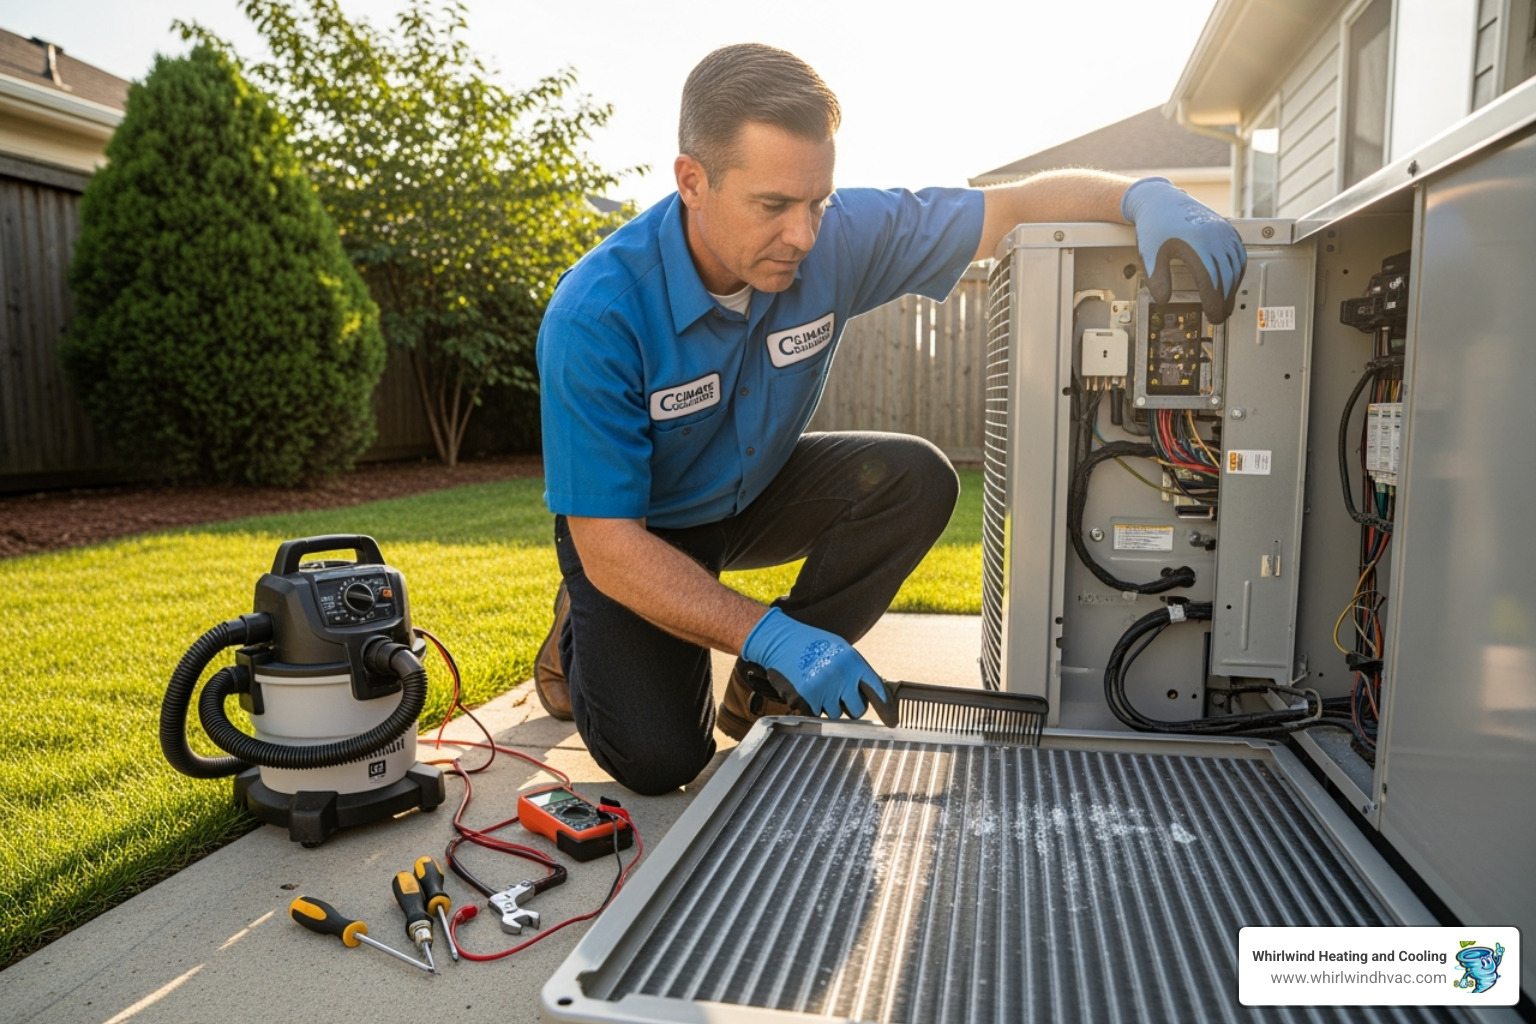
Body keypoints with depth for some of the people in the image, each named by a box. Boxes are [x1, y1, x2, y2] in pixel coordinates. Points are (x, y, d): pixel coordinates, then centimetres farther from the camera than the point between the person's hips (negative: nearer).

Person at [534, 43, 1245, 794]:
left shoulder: (839, 235, -21)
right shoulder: (597, 314, -32)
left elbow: (1020, 205, -15)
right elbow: (609, 545, -31)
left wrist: (1143, 196, -37)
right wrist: (773, 636, -39)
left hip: (753, 491, 4)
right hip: (640, 533, -4)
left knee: (915, 479, -23)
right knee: (660, 758, -21)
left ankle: (761, 695, -5)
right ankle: (585, 635, 16)